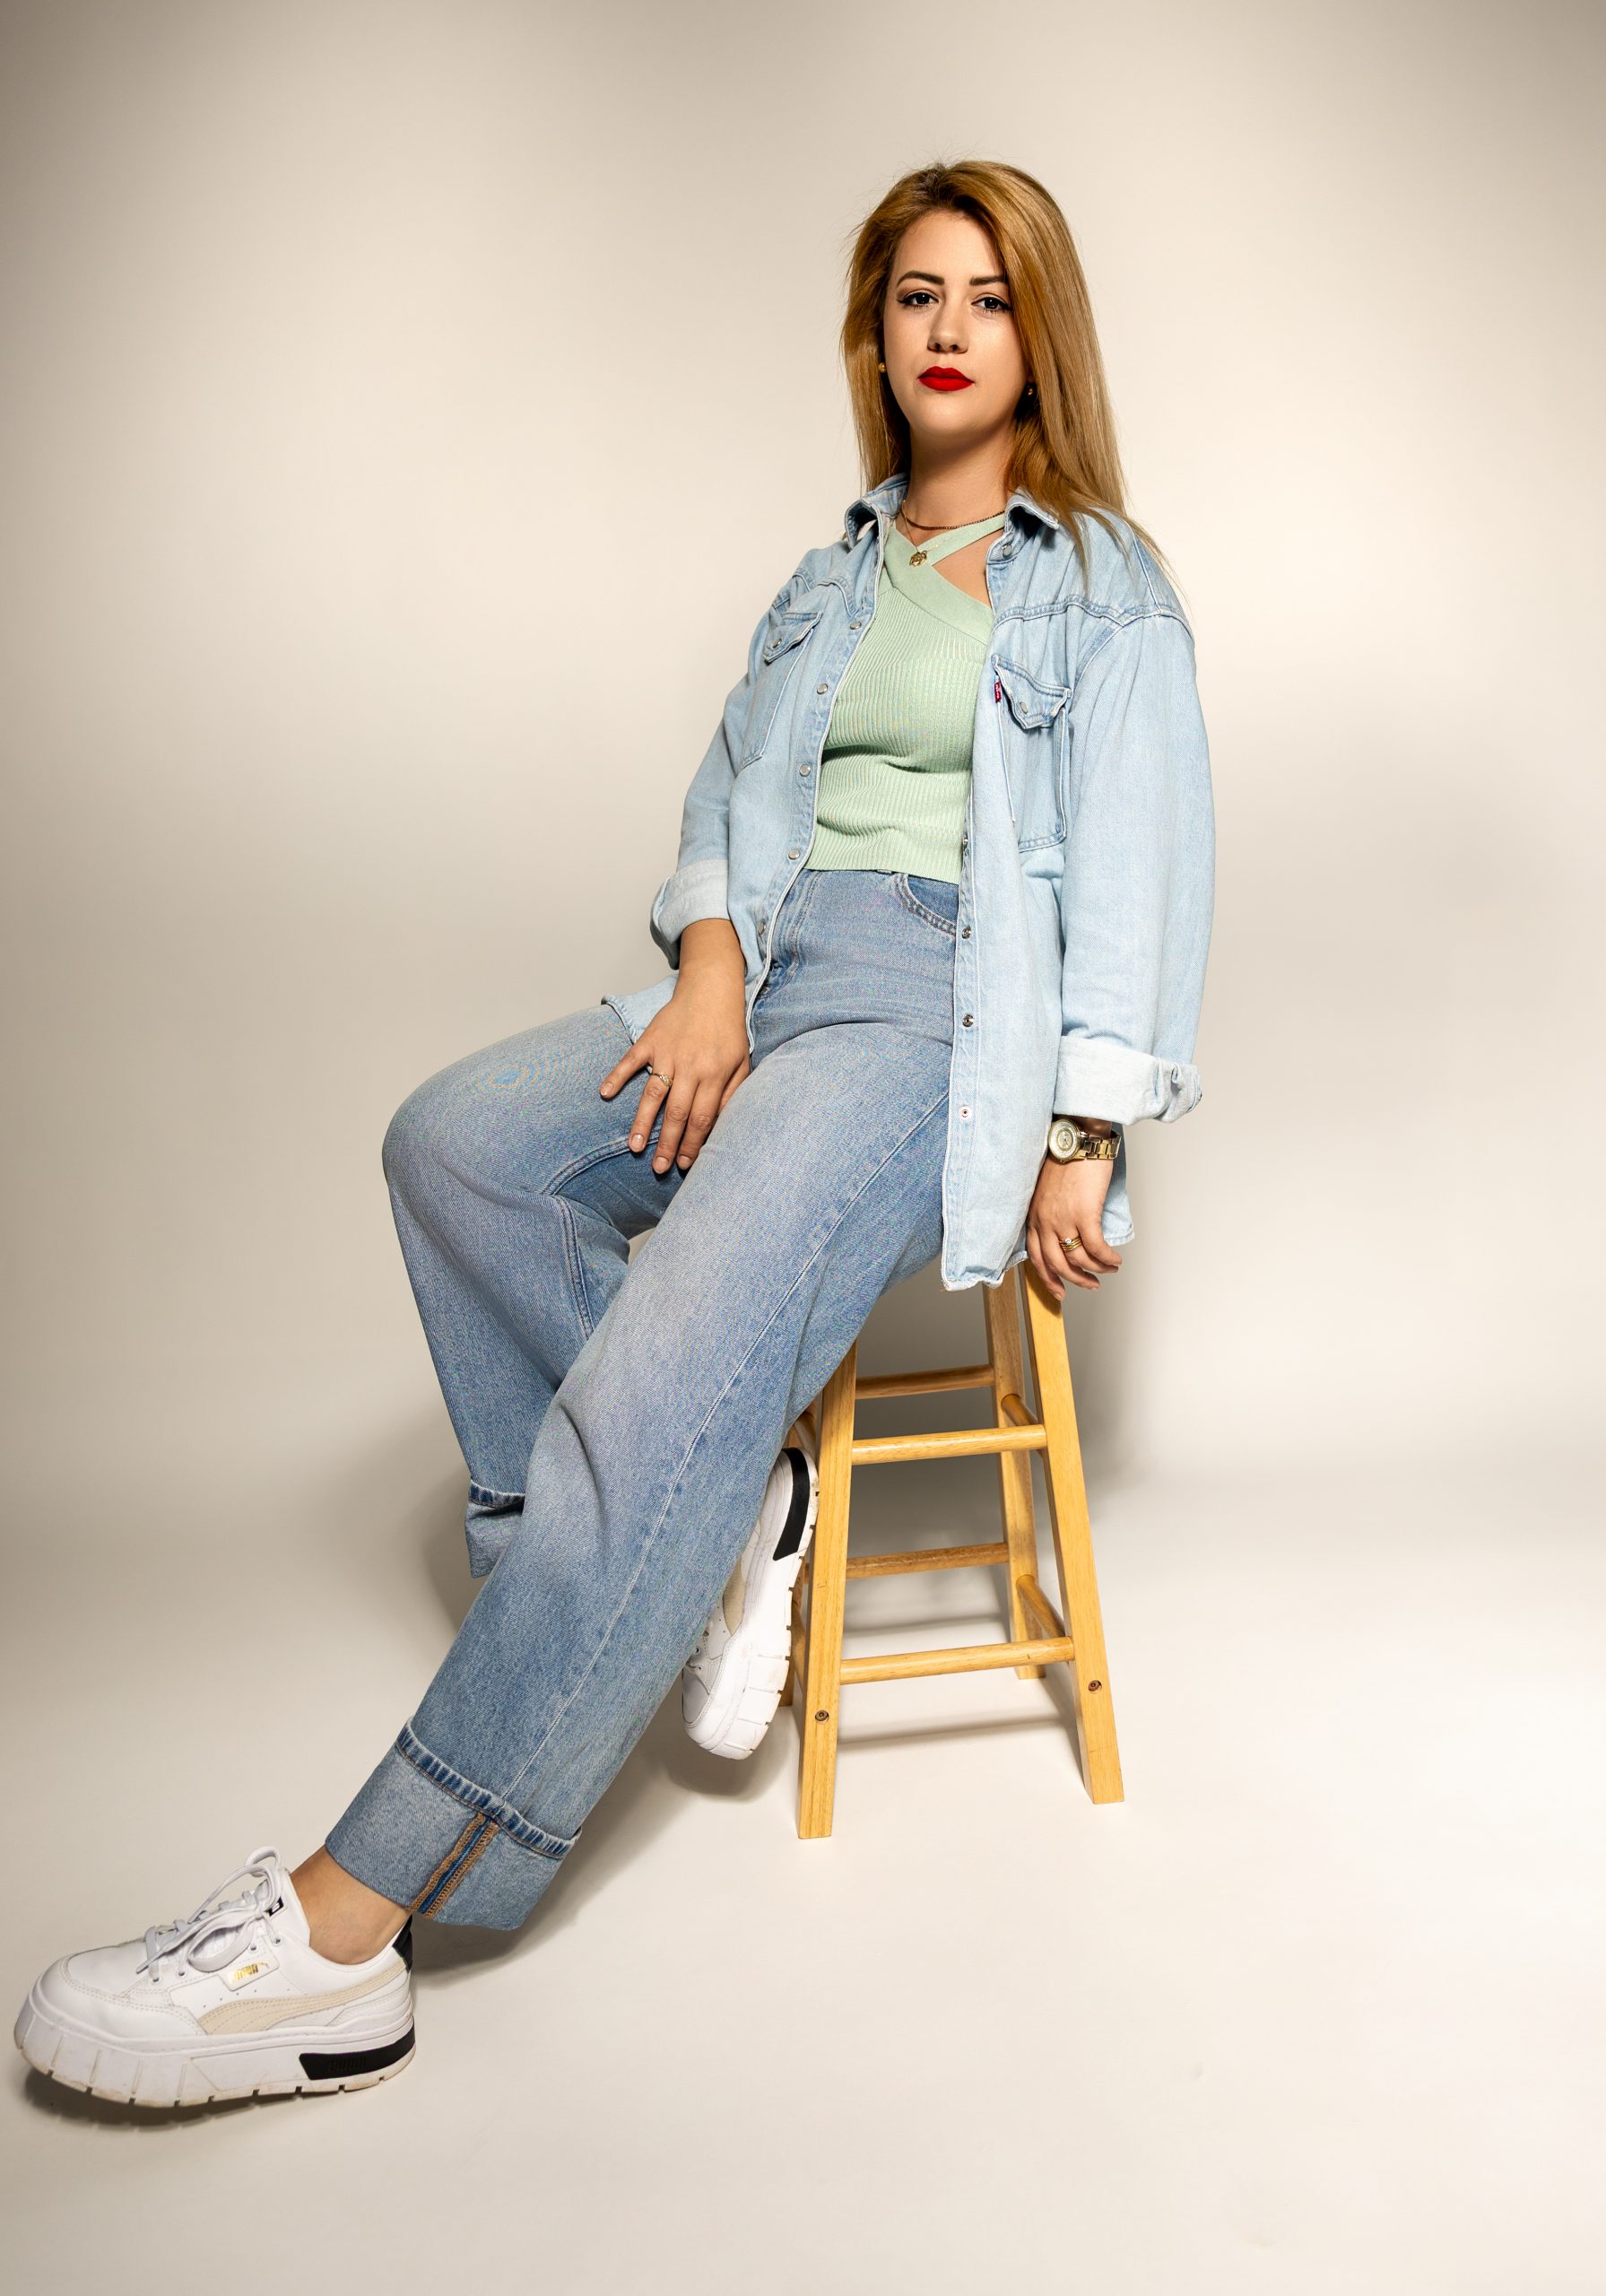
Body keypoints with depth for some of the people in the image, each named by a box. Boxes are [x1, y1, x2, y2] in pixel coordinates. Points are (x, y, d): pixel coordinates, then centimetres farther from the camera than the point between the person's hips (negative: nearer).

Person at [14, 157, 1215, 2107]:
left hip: (948, 1009, -6)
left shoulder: (1105, 588, 10)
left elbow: (1142, 864, 0)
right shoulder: (826, 585, 26)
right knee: (453, 1138, -23)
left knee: (678, 1352, -30)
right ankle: (713, 1514, -12)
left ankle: (349, 1925, -31)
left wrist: (1084, 1139, -12)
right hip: (765, 978, 6)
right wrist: (709, 964, -7)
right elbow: (732, 792, 16)